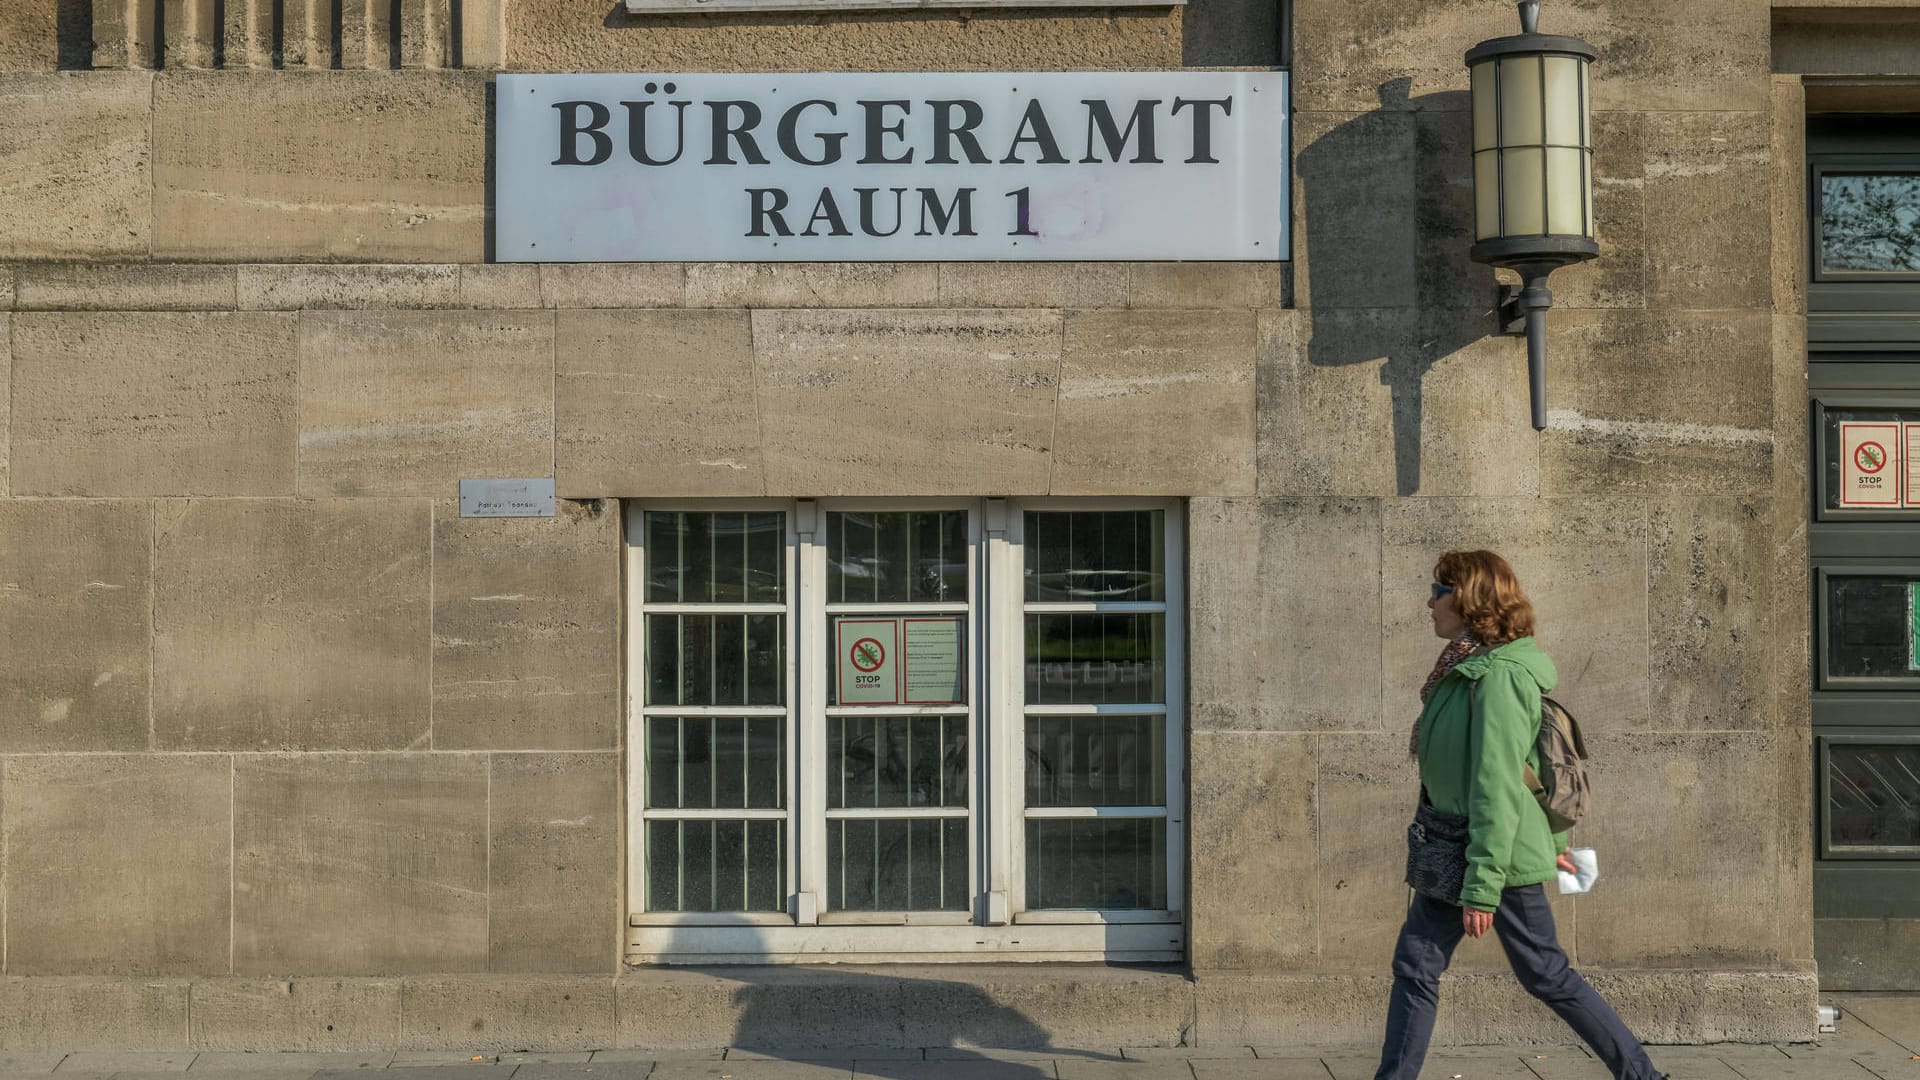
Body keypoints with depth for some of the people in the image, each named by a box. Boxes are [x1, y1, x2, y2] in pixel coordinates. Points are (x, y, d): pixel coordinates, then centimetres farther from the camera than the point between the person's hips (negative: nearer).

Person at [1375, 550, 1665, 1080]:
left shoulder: (1498, 674, -20)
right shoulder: (1467, 667, 10)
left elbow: (1498, 785, -23)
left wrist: (1482, 886, -23)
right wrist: (1551, 839, 24)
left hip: (1499, 853, -9)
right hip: (1452, 853, 9)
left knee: (1546, 975, 3)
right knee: (1415, 965, 7)